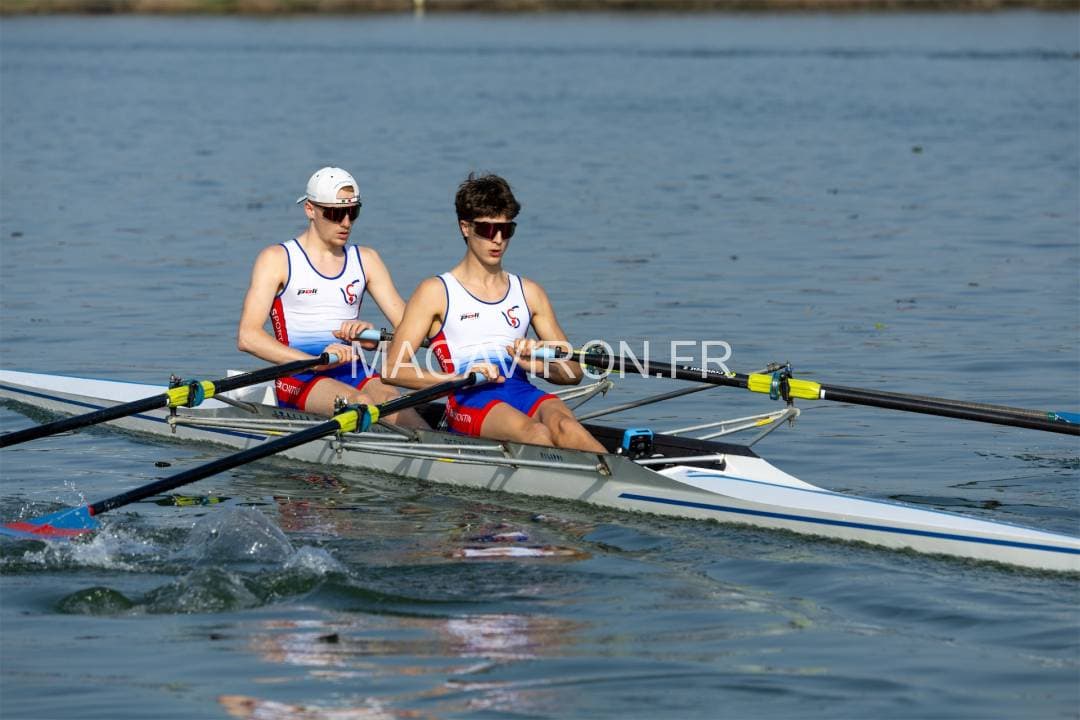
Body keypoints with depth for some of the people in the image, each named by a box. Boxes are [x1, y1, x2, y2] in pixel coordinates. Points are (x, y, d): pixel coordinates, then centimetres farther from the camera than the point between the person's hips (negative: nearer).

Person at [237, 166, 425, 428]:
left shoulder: (366, 260, 18)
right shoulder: (277, 259, 4)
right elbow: (247, 337, -8)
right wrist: (313, 362, -22)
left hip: (353, 374, 4)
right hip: (299, 377, -4)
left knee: (389, 397, -31)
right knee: (360, 403, -35)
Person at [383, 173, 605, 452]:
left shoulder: (529, 293, 24)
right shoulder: (437, 292, 12)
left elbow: (573, 372, 23)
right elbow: (392, 369, 2)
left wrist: (537, 365, -1)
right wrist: (460, 378, -10)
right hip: (469, 399, -4)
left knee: (562, 424, -34)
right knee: (534, 433, -37)